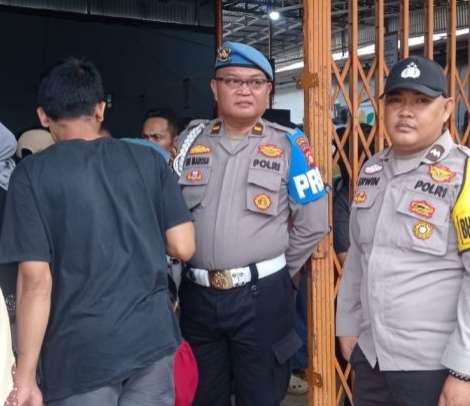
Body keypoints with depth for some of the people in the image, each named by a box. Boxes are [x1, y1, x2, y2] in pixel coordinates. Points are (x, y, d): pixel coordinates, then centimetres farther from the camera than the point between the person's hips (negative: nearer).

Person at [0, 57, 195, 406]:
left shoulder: (32, 174, -8)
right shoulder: (149, 160, 1)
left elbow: (36, 281, -12)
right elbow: (183, 247, -1)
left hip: (81, 352, -3)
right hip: (152, 338, 3)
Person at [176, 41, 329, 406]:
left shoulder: (289, 146, -4)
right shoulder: (191, 140, 5)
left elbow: (313, 223, 0)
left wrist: (275, 270, 4)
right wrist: (183, 270, 9)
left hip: (262, 296, -3)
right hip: (198, 295, 3)